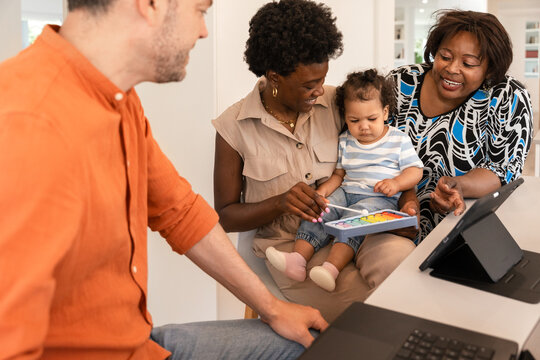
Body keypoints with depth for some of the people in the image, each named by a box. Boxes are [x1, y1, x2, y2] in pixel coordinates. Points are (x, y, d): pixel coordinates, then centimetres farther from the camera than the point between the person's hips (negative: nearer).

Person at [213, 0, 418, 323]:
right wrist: (280, 203, -19)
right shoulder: (234, 127, -5)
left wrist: (407, 198, -11)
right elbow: (225, 216, 0)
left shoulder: (334, 102, 3)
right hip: (287, 244, -3)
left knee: (400, 253, -30)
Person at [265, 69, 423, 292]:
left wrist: (396, 183, -17)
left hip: (380, 199, -5)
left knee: (354, 218, -33)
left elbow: (415, 170, 4)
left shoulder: (399, 140, 4)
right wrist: (322, 191, -2)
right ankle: (298, 259, -32)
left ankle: (332, 268, -48)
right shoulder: (345, 142, 14)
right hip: (346, 192, 5)